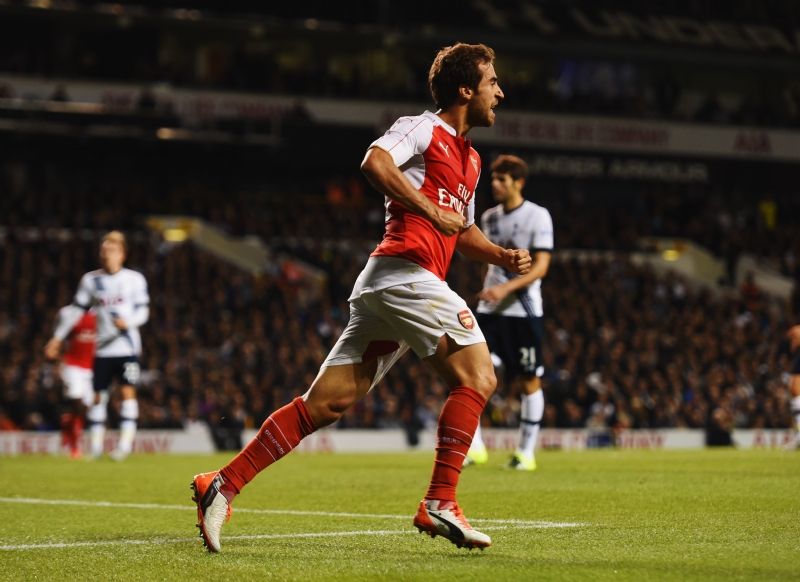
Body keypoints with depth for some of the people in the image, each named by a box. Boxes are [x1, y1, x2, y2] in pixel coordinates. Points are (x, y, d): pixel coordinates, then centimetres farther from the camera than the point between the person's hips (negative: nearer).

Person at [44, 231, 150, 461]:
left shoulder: (135, 279, 0)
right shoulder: (90, 280, 5)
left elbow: (143, 311, 0)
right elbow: (76, 310, 10)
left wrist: (128, 322, -20)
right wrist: (58, 337, 10)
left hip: (127, 346, -2)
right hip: (102, 347, 2)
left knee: (128, 391, -14)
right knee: (99, 396, 3)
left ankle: (126, 441, -14)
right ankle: (95, 444, 11)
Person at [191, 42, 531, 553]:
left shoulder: (469, 159, 26)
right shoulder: (422, 129, -1)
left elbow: (463, 231, 37)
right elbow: (375, 162, -21)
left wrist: (503, 256, 19)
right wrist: (432, 212, -22)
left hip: (383, 289, 9)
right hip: (405, 271, -9)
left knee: (327, 403, 4)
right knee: (477, 376, -12)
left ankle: (223, 485, 3)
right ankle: (440, 504, -13)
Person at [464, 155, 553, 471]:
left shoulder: (538, 216, -7)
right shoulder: (489, 217, 12)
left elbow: (540, 267, -14)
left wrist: (506, 288, -25)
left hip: (524, 311, -5)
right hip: (490, 311, 5)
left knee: (529, 381, 2)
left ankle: (526, 452, 11)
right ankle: (474, 447, -6)